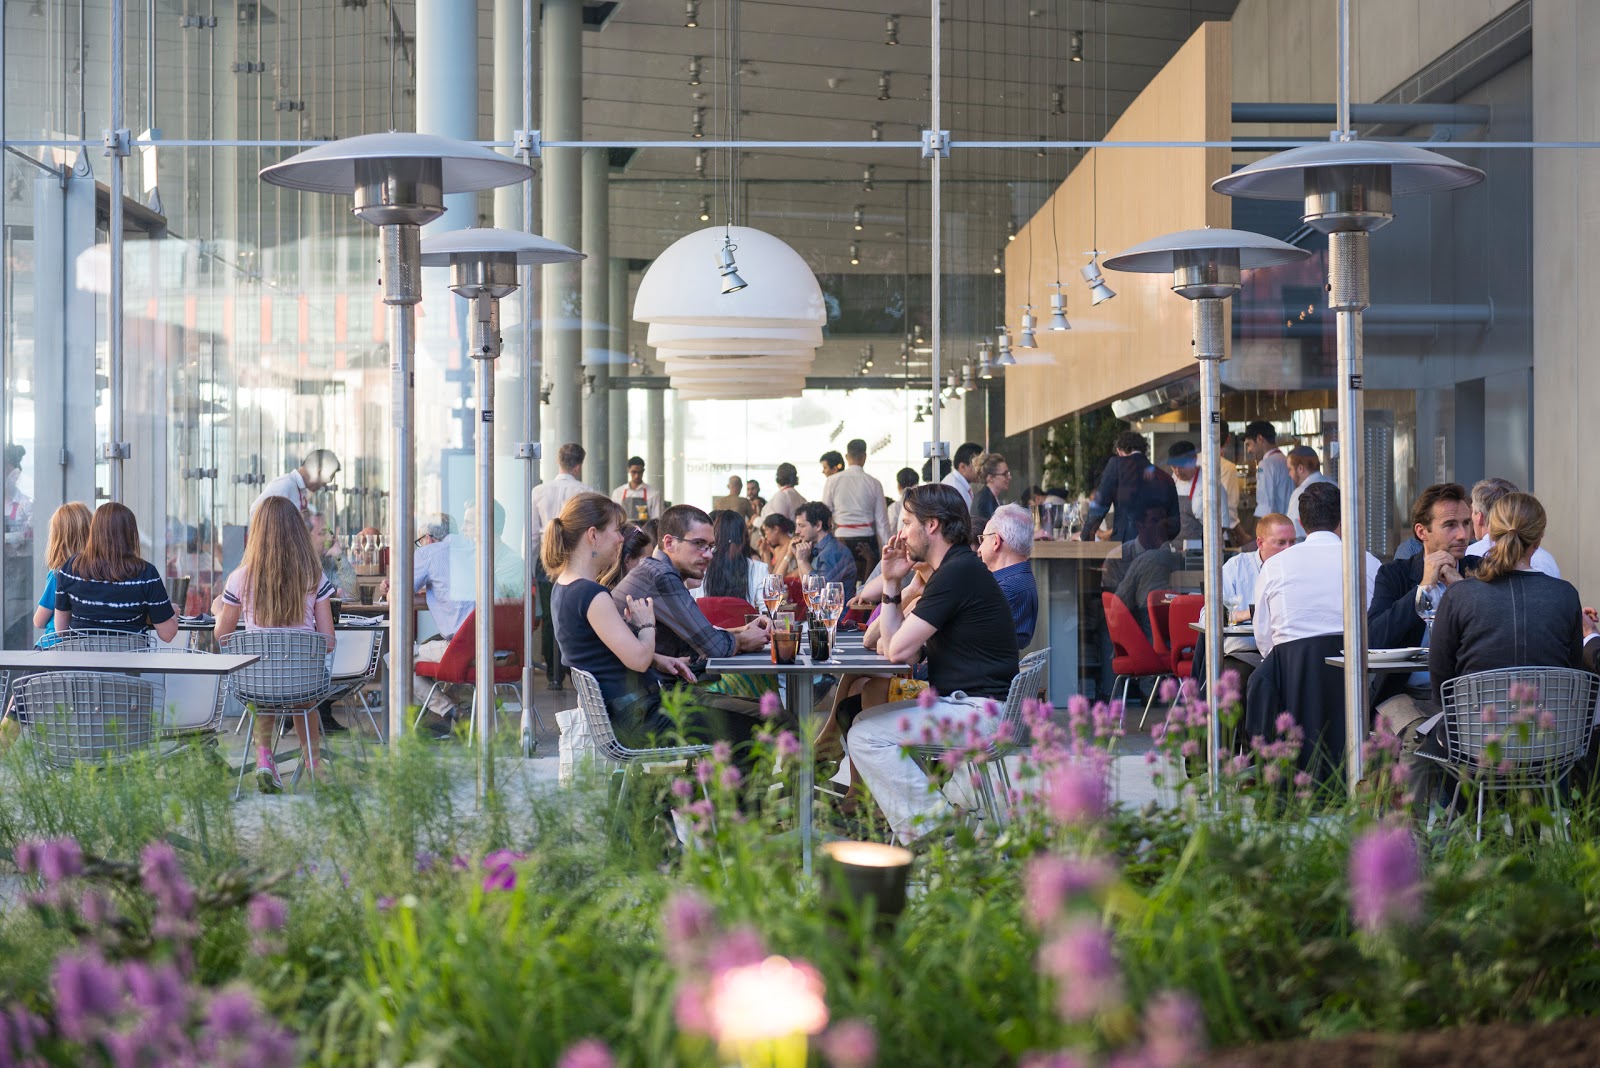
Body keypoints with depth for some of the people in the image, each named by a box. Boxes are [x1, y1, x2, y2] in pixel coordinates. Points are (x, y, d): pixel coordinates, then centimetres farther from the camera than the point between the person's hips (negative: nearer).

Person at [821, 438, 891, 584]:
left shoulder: (832, 481, 0)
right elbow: (882, 521, 2)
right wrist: (885, 551, 8)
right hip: (867, 542, 0)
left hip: (841, 540, 0)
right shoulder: (874, 484, 0)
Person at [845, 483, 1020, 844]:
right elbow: (894, 645, 15)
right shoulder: (958, 568, 18)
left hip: (980, 711, -11)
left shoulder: (959, 572, -16)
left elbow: (899, 650, -18)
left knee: (867, 735, -14)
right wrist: (891, 584, 8)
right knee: (864, 724, 15)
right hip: (963, 704, 11)